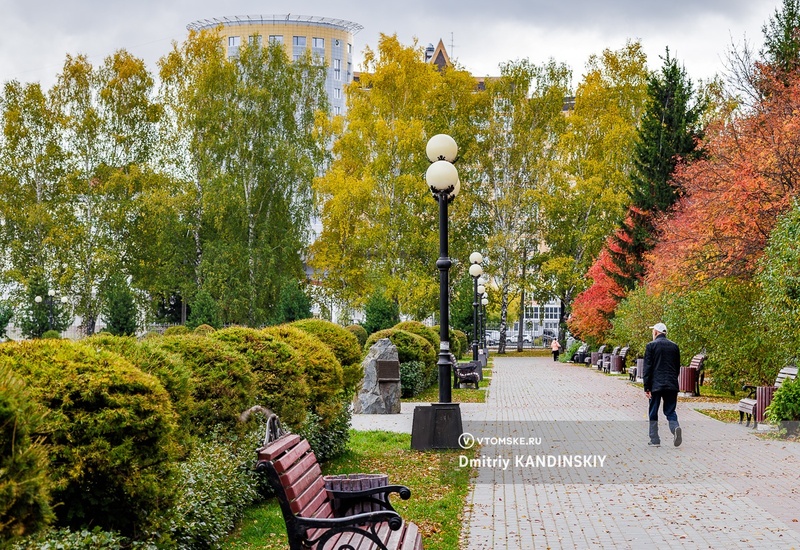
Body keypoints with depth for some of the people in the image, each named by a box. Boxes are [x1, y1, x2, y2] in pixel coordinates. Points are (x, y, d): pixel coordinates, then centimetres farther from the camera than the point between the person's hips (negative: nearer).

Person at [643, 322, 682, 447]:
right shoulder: (674, 346, 9)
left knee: (653, 413, 7)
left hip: (656, 385, -3)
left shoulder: (651, 346, -4)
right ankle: (675, 428, -20)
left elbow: (647, 368, -7)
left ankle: (654, 440, 7)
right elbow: (678, 367, 13)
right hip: (671, 385, 3)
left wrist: (646, 387, -5)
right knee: (670, 411, 9)